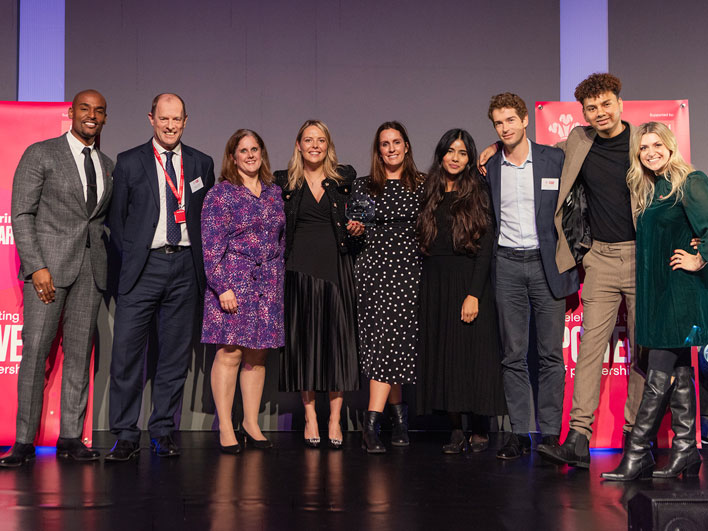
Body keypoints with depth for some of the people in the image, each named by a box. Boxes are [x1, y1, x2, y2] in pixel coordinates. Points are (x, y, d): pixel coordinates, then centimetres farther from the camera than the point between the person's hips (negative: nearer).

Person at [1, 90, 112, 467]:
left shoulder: (107, 166, 16)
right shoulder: (40, 154, 0)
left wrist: (108, 263, 7)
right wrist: (36, 267, -14)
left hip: (91, 266, 5)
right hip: (48, 265, -4)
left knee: (80, 353, 4)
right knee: (35, 351, -8)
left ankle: (71, 438, 9)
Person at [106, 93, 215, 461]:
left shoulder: (202, 164, 11)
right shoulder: (129, 163, 5)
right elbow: (116, 217, 7)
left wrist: (200, 260, 6)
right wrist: (130, 258, 1)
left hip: (185, 267, 2)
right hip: (144, 265, -2)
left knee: (176, 352, 5)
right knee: (127, 350, -7)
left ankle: (163, 431, 14)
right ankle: (125, 435, 1)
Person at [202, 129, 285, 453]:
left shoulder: (274, 192, 14)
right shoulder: (221, 193, -2)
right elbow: (211, 244, -8)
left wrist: (278, 279, 14)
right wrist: (222, 286, -15)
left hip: (268, 282, 5)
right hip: (233, 280, -5)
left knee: (258, 354, 7)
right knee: (230, 352, -7)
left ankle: (251, 424, 15)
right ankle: (225, 429, -2)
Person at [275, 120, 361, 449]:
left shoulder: (345, 179, 9)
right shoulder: (284, 182, 8)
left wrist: (359, 228, -3)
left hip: (336, 267, 0)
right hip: (300, 268, 0)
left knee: (337, 338, -1)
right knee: (304, 339, 2)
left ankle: (335, 419, 6)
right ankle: (310, 418, 10)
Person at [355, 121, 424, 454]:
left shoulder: (422, 186, 10)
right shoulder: (363, 186, 10)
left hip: (409, 269, 0)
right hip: (374, 267, 1)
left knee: (390, 339, -9)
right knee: (384, 341, -4)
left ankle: (371, 424, -11)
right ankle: (399, 418, 10)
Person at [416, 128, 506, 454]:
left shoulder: (478, 195, 1)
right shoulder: (429, 195, 11)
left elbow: (485, 247, -6)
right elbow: (422, 246, 10)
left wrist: (474, 293, -15)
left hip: (469, 282, -4)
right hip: (434, 284, 4)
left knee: (473, 352, -3)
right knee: (442, 353, 2)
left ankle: (480, 430, 5)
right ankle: (456, 431, 9)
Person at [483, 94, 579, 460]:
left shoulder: (555, 159, 2)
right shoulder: (488, 168, 6)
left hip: (547, 263, -1)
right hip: (507, 265, 2)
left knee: (550, 354, 0)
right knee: (513, 355, 3)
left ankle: (550, 433, 7)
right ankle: (519, 433, 9)